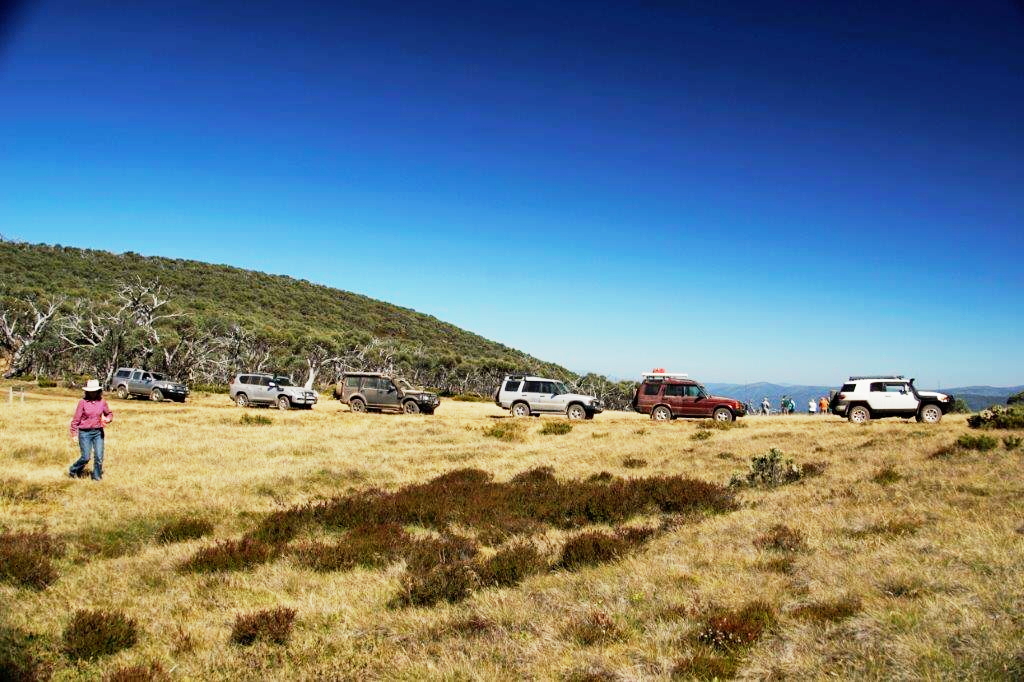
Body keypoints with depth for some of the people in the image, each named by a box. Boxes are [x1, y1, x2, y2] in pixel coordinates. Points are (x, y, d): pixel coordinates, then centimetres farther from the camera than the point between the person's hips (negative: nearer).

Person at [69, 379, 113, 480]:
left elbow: (110, 414, 17)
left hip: (98, 432, 3)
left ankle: (97, 476, 17)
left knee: (99, 457, 1)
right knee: (85, 457, -3)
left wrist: (108, 419, -5)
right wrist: (73, 433, -4)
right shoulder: (83, 402, -7)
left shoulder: (102, 402, 2)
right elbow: (76, 418, -3)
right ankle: (73, 471, 23)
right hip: (85, 433, -3)